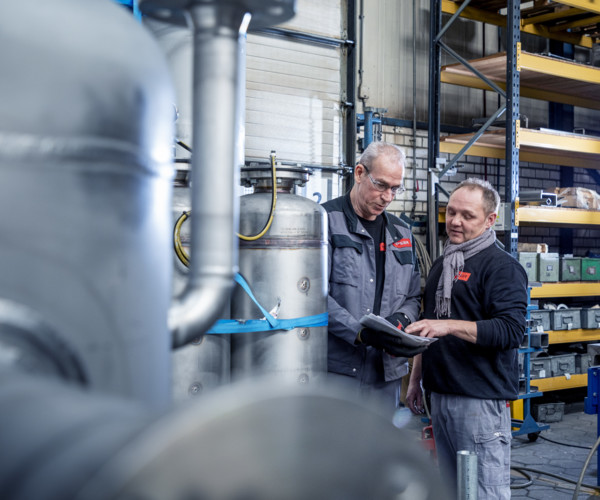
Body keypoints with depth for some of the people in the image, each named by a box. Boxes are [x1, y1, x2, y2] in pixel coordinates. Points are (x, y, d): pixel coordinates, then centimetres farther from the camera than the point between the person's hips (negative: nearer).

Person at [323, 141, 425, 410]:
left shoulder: (401, 232, 19)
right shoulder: (327, 220, -2)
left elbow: (413, 297, 21)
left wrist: (399, 320, -3)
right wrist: (362, 334, -22)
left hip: (386, 374, 6)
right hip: (336, 369, -6)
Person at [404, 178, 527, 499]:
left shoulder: (503, 267, -7)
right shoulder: (441, 266, 19)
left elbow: (511, 330, -20)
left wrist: (450, 326, -27)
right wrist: (416, 379, 22)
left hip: (481, 400, -8)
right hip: (440, 396, 8)